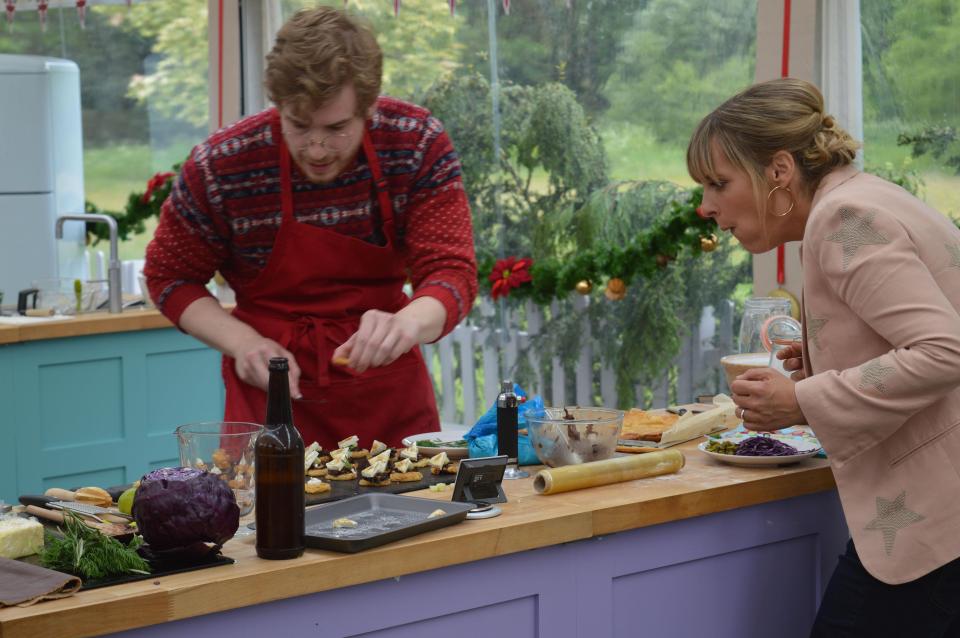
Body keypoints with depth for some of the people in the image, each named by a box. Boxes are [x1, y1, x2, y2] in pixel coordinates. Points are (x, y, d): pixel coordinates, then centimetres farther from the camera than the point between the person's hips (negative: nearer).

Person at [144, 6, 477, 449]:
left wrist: (409, 323, -40)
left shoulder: (420, 144, -14)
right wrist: (244, 343, -19)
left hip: (390, 389, 2)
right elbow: (169, 277, -2)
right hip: (275, 391, -2)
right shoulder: (219, 167, -17)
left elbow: (451, 272, -17)